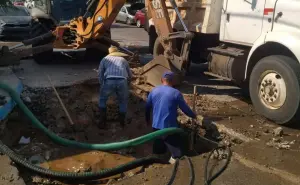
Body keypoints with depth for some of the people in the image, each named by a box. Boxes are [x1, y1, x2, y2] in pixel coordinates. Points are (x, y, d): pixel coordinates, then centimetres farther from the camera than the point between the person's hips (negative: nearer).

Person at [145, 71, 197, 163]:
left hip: (156, 126, 5)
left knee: (158, 149, 22)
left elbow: (147, 107, 13)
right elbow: (185, 108, -3)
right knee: (176, 152, 4)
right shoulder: (176, 93, -10)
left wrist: (148, 119, 30)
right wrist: (194, 116, 16)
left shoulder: (154, 91, 3)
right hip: (170, 127, -5)